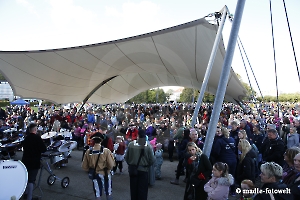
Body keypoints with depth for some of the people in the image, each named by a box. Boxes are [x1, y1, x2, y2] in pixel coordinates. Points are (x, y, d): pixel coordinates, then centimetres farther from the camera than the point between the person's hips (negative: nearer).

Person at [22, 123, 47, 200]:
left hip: (25, 160, 7)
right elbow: (43, 149, -16)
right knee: (31, 179, 0)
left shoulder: (26, 138, 5)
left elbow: (24, 148, 17)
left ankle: (26, 193, 35)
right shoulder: (37, 138, -17)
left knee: (27, 178, 22)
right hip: (34, 161, -7)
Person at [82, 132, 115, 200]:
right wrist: (107, 168, 4)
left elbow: (84, 167, -5)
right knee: (108, 193, 21)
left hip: (95, 175, 2)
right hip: (105, 174, -1)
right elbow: (111, 165, -18)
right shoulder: (106, 151, -21)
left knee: (97, 194, 17)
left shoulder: (88, 151, -13)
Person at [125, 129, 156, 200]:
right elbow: (152, 160, -12)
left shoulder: (131, 144, -12)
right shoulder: (148, 146, -15)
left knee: (133, 188, 18)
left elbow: (126, 157, -3)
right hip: (143, 170, -2)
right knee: (142, 189, 11)